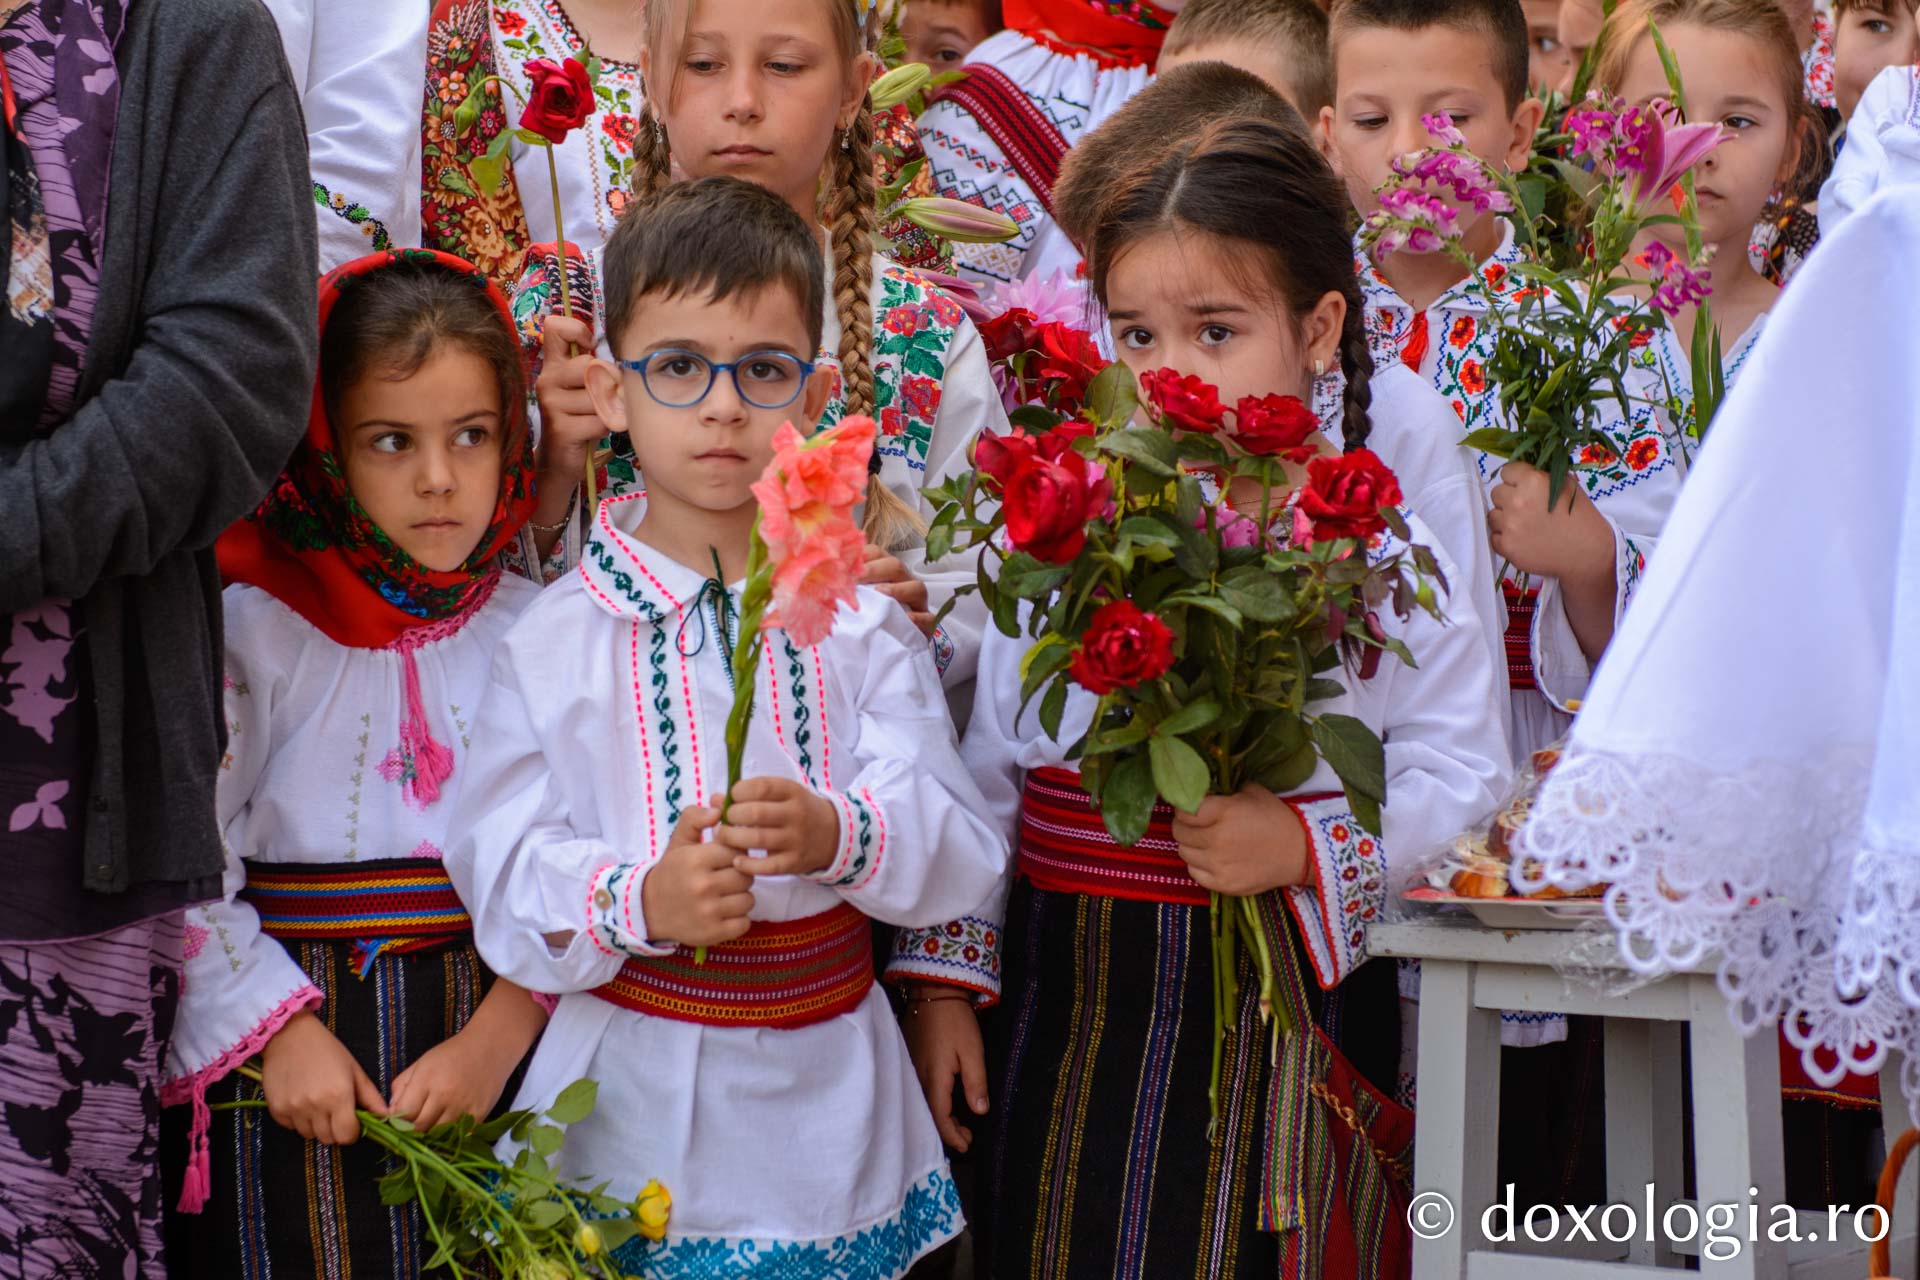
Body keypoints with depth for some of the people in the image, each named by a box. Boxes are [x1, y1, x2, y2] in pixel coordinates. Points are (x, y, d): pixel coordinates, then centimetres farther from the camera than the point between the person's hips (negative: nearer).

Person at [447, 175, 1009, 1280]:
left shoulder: (860, 623, 0)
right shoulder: (556, 641, -3)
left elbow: (963, 850, -9)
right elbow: (506, 882, -9)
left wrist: (839, 834, -29)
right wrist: (639, 902, -28)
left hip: (825, 1100, 2)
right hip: (633, 1097, -1)